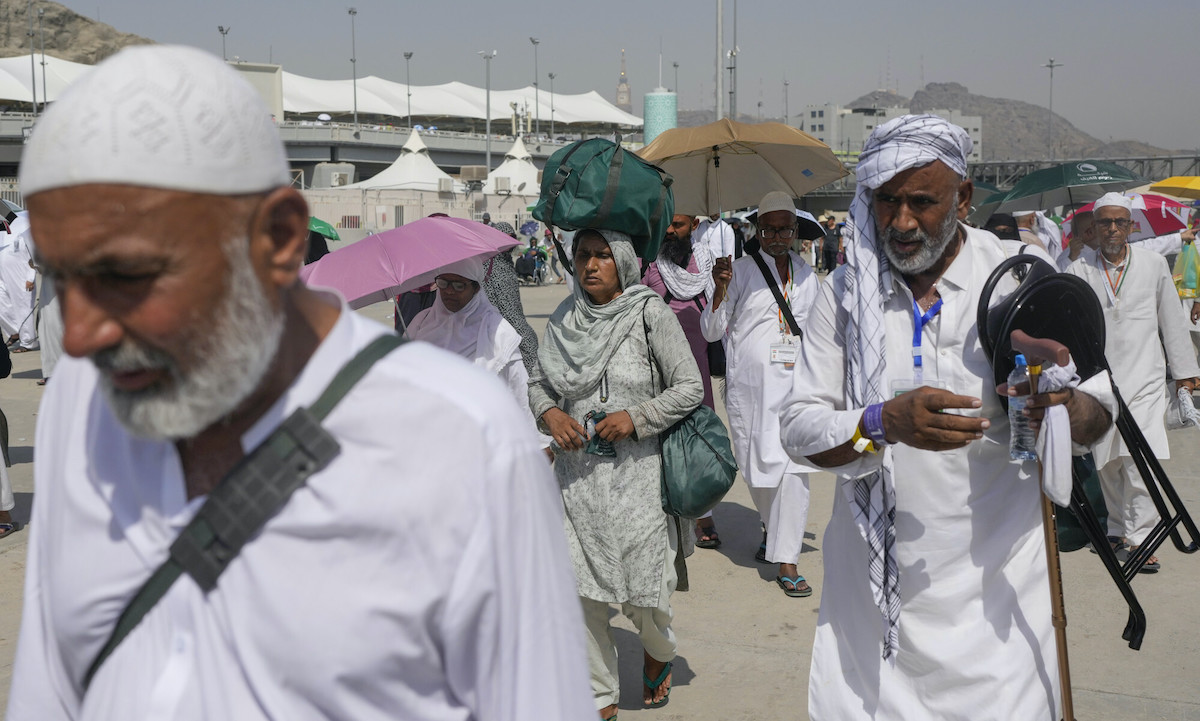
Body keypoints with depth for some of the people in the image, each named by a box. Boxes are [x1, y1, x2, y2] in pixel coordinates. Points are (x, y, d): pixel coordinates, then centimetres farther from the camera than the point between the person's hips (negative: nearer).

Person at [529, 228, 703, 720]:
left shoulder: (650, 314, -7)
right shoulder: (564, 319, 4)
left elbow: (690, 387, -6)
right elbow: (539, 382, 15)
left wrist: (636, 417, -16)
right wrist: (549, 412, -5)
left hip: (637, 475, -3)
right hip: (576, 475, 3)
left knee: (643, 593, 5)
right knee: (578, 592, 2)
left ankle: (657, 652, 41)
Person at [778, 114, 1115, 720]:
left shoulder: (1018, 281, -3)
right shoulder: (845, 292, -1)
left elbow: (1100, 401, 2)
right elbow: (797, 426, -6)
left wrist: (1066, 409, -22)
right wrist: (883, 421, -25)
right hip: (872, 576, 1)